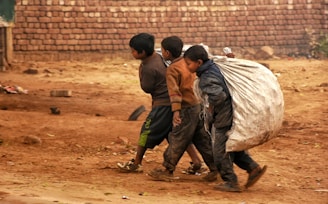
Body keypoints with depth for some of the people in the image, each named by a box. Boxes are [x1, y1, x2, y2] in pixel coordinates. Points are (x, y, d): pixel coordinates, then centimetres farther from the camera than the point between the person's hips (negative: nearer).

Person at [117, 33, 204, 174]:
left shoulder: (149, 68, -20)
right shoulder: (158, 57, 6)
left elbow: (146, 88, -9)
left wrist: (141, 73, 1)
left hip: (162, 104, -9)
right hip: (174, 101, 9)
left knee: (147, 132, 4)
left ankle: (136, 163, 15)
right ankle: (196, 162, 9)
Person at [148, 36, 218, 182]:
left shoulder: (172, 69, -13)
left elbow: (174, 91, -24)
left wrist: (176, 111, -31)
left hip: (188, 109, -7)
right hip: (200, 105, 8)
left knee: (177, 140, 0)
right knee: (203, 140, 12)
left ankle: (167, 171, 7)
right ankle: (215, 169, 12)